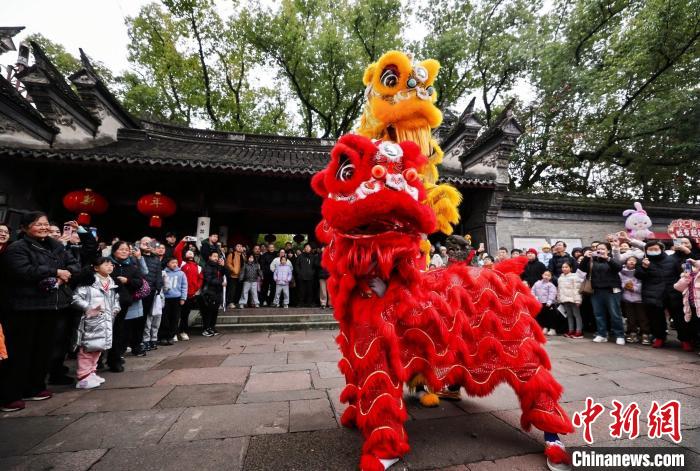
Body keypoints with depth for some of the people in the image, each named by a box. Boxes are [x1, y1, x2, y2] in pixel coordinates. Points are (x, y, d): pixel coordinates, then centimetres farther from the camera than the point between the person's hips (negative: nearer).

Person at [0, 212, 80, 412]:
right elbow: (23, 271, -23)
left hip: (50, 305, 7)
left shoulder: (56, 246, 12)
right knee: (20, 351, 0)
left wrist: (65, 275, -12)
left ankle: (34, 387, 27)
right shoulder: (16, 248, -8)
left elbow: (75, 264, 8)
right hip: (25, 307, -6)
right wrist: (55, 271, -16)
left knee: (43, 348, 13)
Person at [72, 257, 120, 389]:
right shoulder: (89, 280, -11)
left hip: (106, 321, 8)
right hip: (91, 320, -8)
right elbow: (76, 298, -15)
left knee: (99, 347, 15)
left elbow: (115, 298, 25)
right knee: (88, 348, -3)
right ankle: (83, 377, 7)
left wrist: (115, 308, 10)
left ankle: (91, 373, 27)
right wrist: (89, 308, -20)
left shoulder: (112, 283, 13)